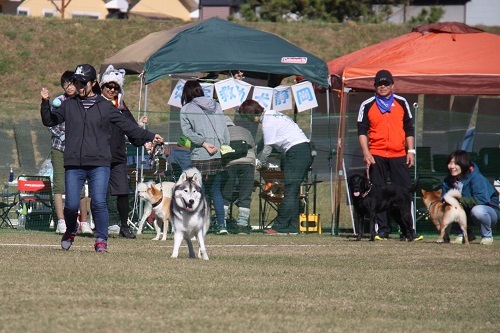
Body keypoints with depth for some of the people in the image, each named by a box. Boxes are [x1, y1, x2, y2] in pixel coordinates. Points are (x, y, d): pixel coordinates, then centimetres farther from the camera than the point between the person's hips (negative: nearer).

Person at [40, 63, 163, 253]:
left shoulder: (105, 107, 7)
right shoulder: (69, 105, 13)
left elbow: (128, 126, 7)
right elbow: (49, 121, 16)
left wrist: (150, 137, 1)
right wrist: (45, 103, 1)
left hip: (99, 163, -2)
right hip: (73, 164, 2)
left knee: (99, 202, -12)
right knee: (71, 204, -1)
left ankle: (101, 240, -2)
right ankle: (70, 231, 27)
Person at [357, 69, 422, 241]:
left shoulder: (402, 103, 11)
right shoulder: (367, 106, 7)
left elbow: (409, 128, 14)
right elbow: (362, 130, 5)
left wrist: (410, 151, 6)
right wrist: (366, 152, -6)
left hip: (399, 156, 1)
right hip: (376, 156, -1)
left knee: (405, 192, -3)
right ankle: (382, 230, 5)